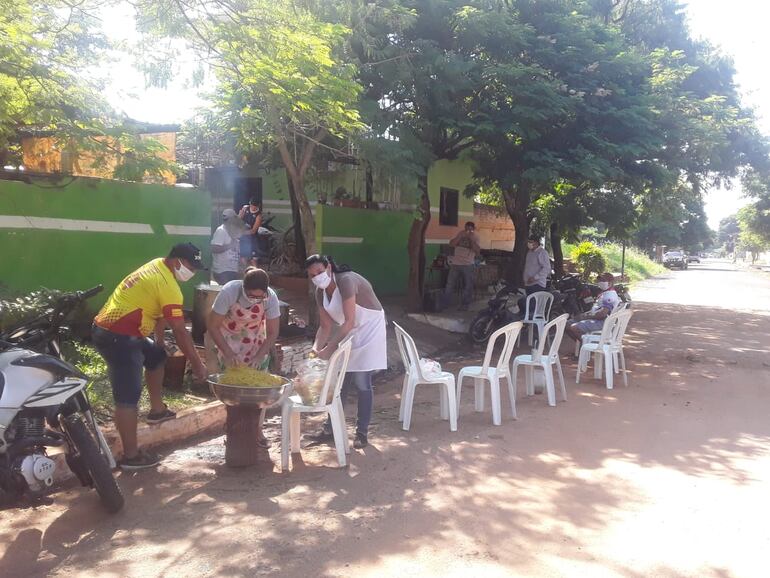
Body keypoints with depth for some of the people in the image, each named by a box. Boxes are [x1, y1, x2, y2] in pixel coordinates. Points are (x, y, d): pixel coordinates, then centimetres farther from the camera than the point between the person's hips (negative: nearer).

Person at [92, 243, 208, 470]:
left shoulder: (156, 267, 11)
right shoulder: (168, 286, -17)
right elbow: (180, 332, -15)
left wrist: (159, 340, 24)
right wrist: (197, 365, -6)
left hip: (106, 328, 10)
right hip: (118, 338, -10)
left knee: (157, 356, 25)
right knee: (128, 397, -7)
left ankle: (157, 409, 34)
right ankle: (131, 456, -2)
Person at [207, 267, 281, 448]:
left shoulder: (271, 297, -29)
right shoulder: (229, 292, -34)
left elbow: (273, 333, -19)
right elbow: (213, 326, -25)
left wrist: (259, 357, -30)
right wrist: (228, 353, -32)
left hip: (256, 342, 1)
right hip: (229, 340, -1)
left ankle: (257, 429, 13)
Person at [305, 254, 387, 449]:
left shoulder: (346, 280, -29)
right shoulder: (320, 292, -4)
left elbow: (349, 321, -32)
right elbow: (326, 326, 0)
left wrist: (329, 349, -33)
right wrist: (316, 349, -16)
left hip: (368, 329, -7)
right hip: (348, 332, 7)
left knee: (361, 382, -7)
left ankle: (362, 432, 6)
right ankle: (330, 428, 20)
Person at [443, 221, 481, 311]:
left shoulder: (475, 237, 0)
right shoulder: (460, 234, 4)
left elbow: (477, 251, -11)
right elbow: (451, 244, -5)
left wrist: (472, 239, -17)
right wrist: (460, 236, -15)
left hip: (468, 265, -1)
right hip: (455, 264, 1)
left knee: (468, 286, 4)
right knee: (450, 285, 4)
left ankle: (464, 305, 14)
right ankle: (444, 304, 11)